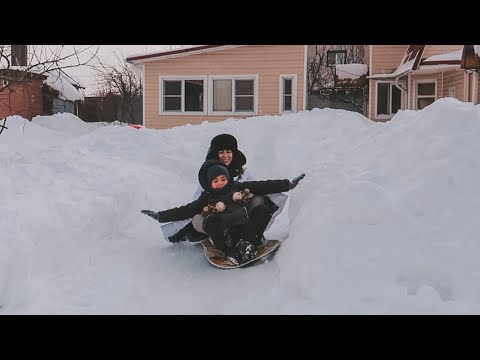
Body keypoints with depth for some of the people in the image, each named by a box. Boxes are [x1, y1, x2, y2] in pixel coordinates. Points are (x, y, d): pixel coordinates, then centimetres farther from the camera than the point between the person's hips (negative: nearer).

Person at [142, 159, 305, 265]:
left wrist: (288, 184, 13)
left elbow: (265, 186, 18)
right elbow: (185, 211, 18)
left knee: (262, 209, -23)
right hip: (225, 234, -1)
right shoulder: (207, 198, 21)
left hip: (246, 228, 2)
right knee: (210, 220, -32)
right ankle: (231, 251, -31)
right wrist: (161, 216, 11)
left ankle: (247, 243, -29)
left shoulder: (240, 187, 21)